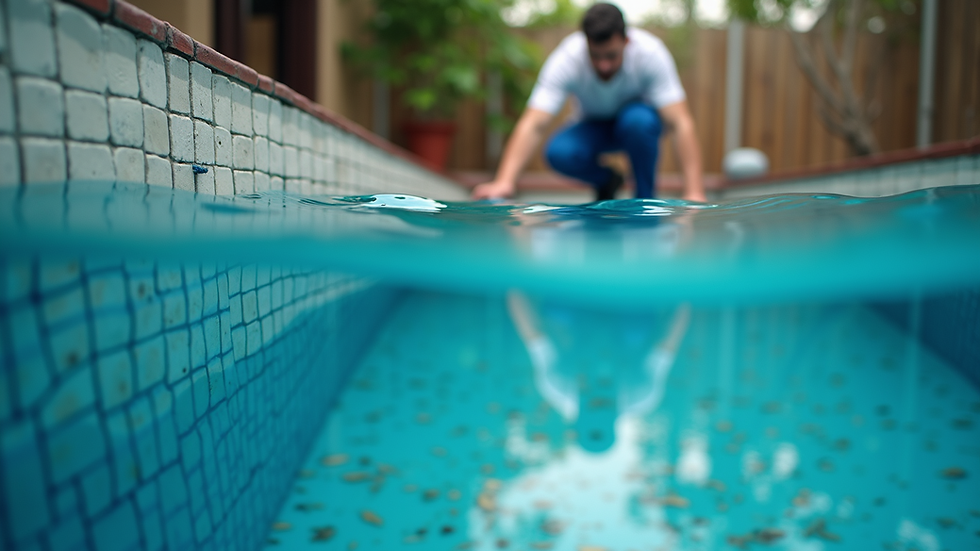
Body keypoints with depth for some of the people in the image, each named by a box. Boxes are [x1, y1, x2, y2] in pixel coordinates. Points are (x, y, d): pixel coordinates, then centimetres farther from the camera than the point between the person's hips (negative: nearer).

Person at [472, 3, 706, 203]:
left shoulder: (651, 53, -31)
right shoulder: (566, 60, -30)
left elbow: (681, 124, -35)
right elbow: (532, 125, -39)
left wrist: (694, 193, -44)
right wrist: (504, 181, -53)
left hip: (638, 122, -1)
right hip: (594, 126, 1)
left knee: (639, 120, -36)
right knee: (558, 153, -30)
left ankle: (646, 195, -11)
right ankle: (606, 181, 3)